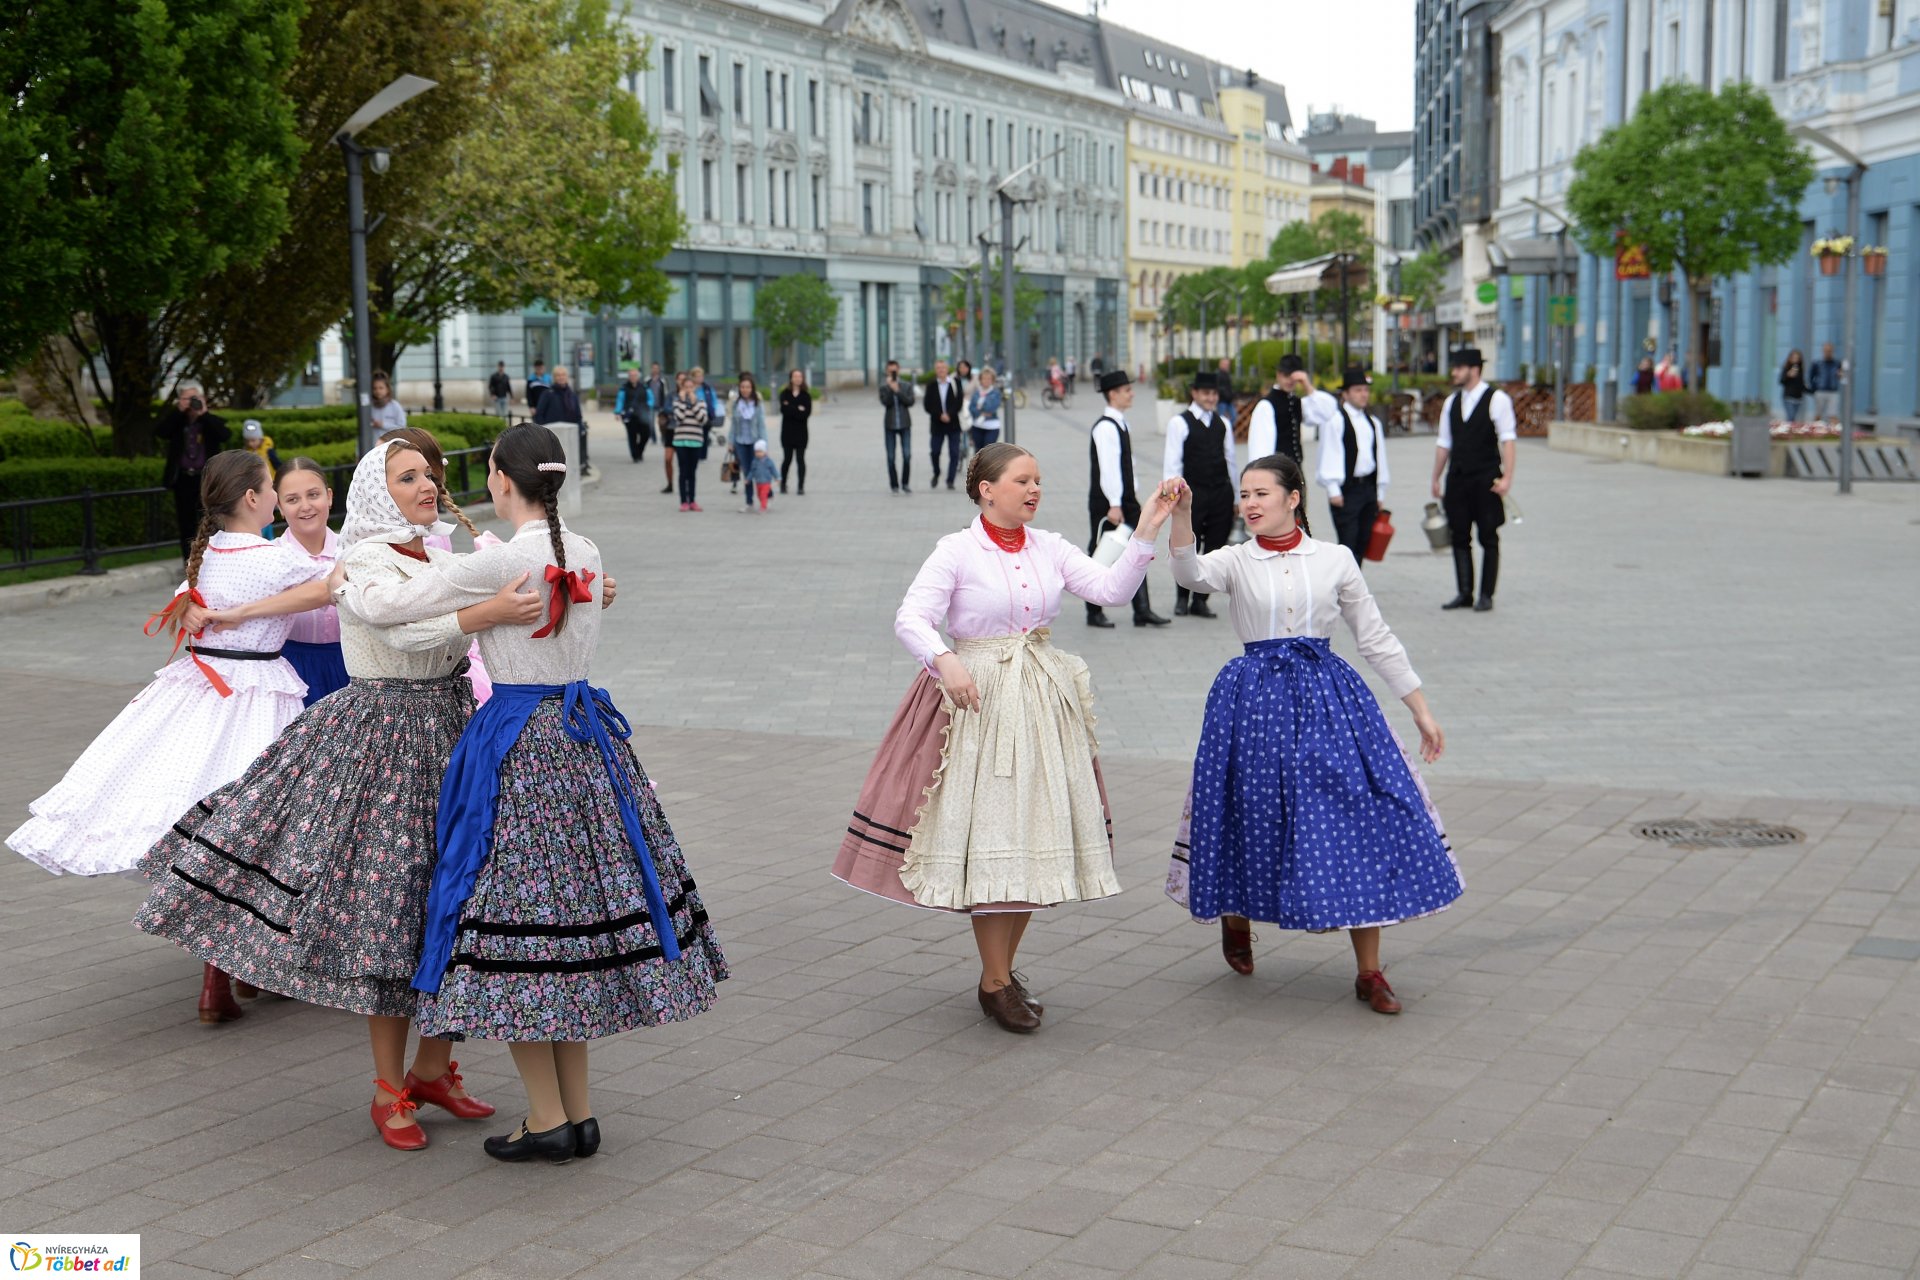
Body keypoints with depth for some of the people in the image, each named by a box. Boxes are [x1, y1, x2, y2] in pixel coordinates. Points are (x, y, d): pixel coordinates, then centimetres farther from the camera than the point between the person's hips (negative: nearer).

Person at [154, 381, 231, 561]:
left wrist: (204, 414, -16)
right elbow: (158, 432, -11)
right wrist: (178, 411, -14)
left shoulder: (212, 421, 2)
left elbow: (225, 435, -17)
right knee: (186, 524, 6)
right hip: (183, 480, 2)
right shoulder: (174, 421, 7)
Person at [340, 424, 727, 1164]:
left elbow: (385, 608, -11)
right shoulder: (586, 555, 5)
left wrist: (344, 587, 12)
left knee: (517, 909, 1)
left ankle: (548, 1120, 5)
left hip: (517, 740, -7)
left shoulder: (495, 565, -15)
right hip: (586, 732, 7)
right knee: (580, 889, 12)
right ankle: (580, 1112, 18)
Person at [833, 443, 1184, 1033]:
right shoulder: (957, 551, -7)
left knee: (1035, 833, 9)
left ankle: (1004, 969, 25)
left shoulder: (1050, 548, 7)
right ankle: (995, 983, 9)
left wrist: (1148, 530, -12)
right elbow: (911, 618, -15)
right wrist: (946, 661, -32)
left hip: (1042, 698, 5)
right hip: (977, 697, -5)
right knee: (988, 835, -4)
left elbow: (1111, 589, -3)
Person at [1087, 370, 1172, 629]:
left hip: (1126, 501, 9)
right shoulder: (1105, 427, -16)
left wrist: (1129, 499, 16)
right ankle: (1094, 613, 11)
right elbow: (1108, 467, -22)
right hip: (1107, 503, -9)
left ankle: (1142, 610, 6)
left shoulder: (1122, 424, 14)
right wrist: (1114, 505, -25)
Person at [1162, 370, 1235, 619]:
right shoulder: (1179, 422, -3)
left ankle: (1200, 600, 14)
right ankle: (1182, 598, 19)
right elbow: (1172, 463, -5)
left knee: (1214, 550, 4)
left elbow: (1230, 459, 16)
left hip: (1221, 493, 4)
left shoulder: (1223, 423, 12)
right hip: (1193, 493, -4)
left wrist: (1235, 496, 14)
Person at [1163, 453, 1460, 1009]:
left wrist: (1422, 710, 8)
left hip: (1328, 696, 1)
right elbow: (1191, 573, -20)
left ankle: (1369, 970, 6)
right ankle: (1236, 918, 40)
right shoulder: (1236, 561, 3)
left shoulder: (1335, 560, 5)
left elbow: (1376, 638, 9)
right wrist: (1182, 516, -38)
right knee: (1255, 816, 7)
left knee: (1359, 823, -4)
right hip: (1256, 699, 0)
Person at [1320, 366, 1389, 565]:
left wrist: (1379, 494, 16)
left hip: (1368, 487, 7)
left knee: (1363, 541, 9)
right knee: (1347, 544, -9)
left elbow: (1380, 457, 18)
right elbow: (1329, 456, -9)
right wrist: (1333, 490, -14)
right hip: (1347, 489, -6)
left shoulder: (1373, 423, 15)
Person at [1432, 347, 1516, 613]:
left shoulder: (1497, 399, -5)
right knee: (1460, 538, 6)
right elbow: (1443, 443, 16)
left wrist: (1507, 477, -18)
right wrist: (1436, 479, 14)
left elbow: (1508, 439, -10)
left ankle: (1486, 596, 6)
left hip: (1486, 479, -5)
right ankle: (1464, 593, 13)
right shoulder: (1451, 402, 13)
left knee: (1488, 539, 1)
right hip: (1457, 479, 6)